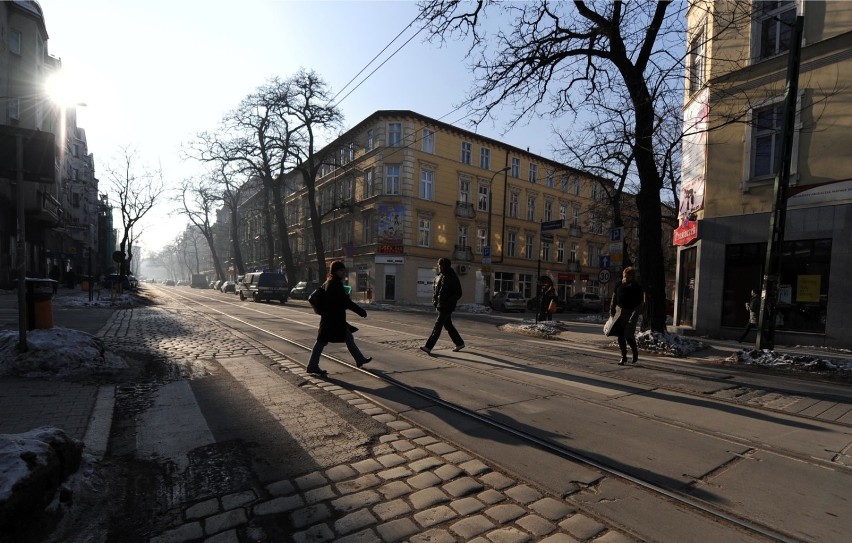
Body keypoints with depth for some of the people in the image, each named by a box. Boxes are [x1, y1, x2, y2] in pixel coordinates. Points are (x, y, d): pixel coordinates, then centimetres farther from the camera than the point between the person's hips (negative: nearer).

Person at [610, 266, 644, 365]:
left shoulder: (637, 288, -8)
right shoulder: (619, 285, 4)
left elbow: (640, 304, -10)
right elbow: (614, 299, 13)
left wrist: (634, 316, -19)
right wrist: (612, 311, 4)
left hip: (630, 313, -4)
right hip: (619, 312, 4)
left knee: (629, 336, -8)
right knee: (620, 336, 4)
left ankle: (635, 352, 21)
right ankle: (623, 357, 17)